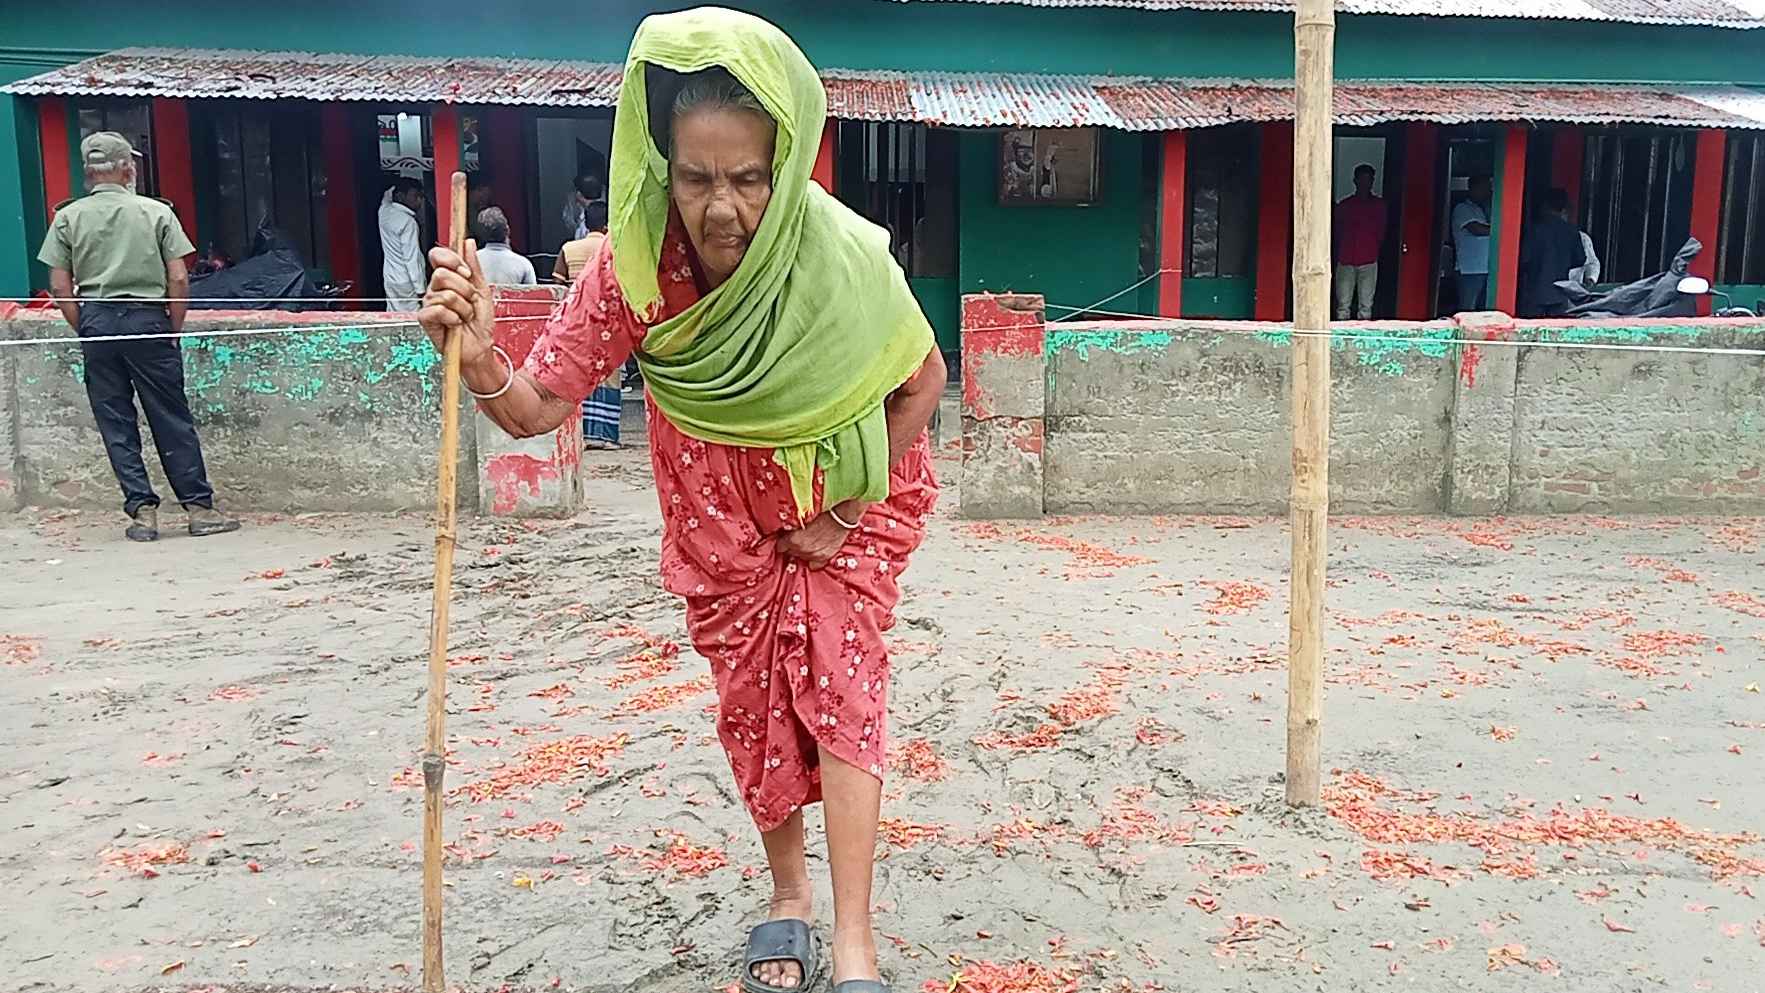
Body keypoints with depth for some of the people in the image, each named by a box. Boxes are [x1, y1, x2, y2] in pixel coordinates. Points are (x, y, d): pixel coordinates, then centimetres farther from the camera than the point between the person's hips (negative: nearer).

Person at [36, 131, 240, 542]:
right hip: (148, 319, -1)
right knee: (172, 420, 3)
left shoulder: (68, 217, 4)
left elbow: (60, 287, 1)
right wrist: (174, 330, 6)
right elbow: (178, 280, -4)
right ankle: (199, 507, 5)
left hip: (96, 321, 1)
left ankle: (142, 510, 6)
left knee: (116, 424, 7)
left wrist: (86, 332, 10)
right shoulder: (156, 211, 0)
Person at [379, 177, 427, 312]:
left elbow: (388, 194, 31)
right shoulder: (408, 222, -17)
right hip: (406, 283, -8)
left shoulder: (385, 211, 5)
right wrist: (420, 290, -17)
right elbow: (412, 259, -19)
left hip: (390, 279, 8)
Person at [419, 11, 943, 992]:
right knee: (752, 697, 10)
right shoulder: (634, 268, -26)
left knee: (841, 685, -7)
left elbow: (923, 379, -15)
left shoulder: (842, 256, -31)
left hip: (845, 504, -2)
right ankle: (789, 895, 31)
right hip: (722, 515, 2)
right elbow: (538, 407, -22)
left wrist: (847, 512, -14)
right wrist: (479, 359, -45)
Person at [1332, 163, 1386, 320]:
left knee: (1366, 305, 1)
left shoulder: (1379, 205, 8)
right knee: (1343, 305, 0)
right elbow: (1336, 232, 11)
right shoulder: (1344, 205, 8)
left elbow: (1381, 232, 12)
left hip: (1369, 261, 0)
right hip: (1346, 261, 0)